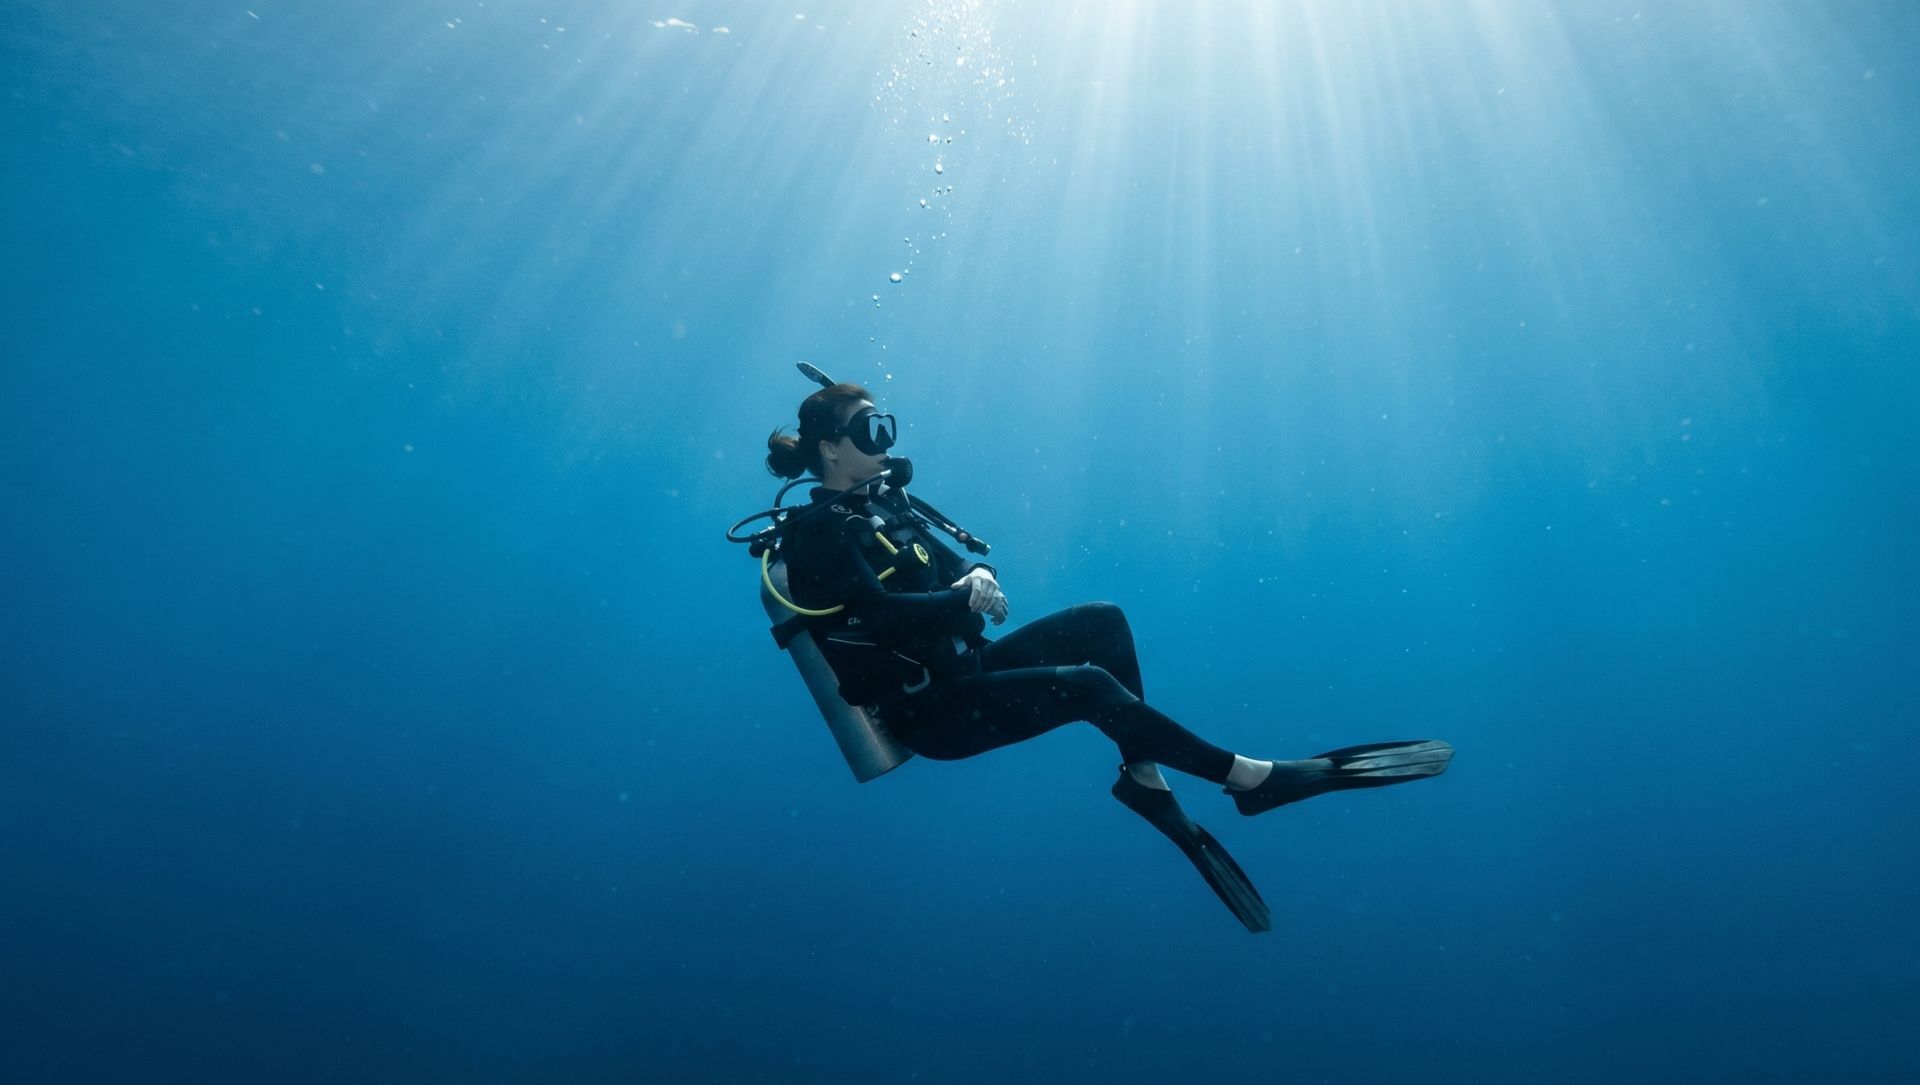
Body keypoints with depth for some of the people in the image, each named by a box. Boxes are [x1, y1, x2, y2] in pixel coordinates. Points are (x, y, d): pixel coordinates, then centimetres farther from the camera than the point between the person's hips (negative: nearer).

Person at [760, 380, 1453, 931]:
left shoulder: (883, 506, 14)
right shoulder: (816, 532, -12)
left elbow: (953, 564, 12)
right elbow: (879, 611, -26)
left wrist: (979, 575, -10)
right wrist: (965, 601, -27)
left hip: (965, 667, 9)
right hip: (929, 710, -8)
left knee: (1102, 622, -7)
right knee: (1089, 685, -24)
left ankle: (1145, 777, -9)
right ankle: (1251, 777, -14)